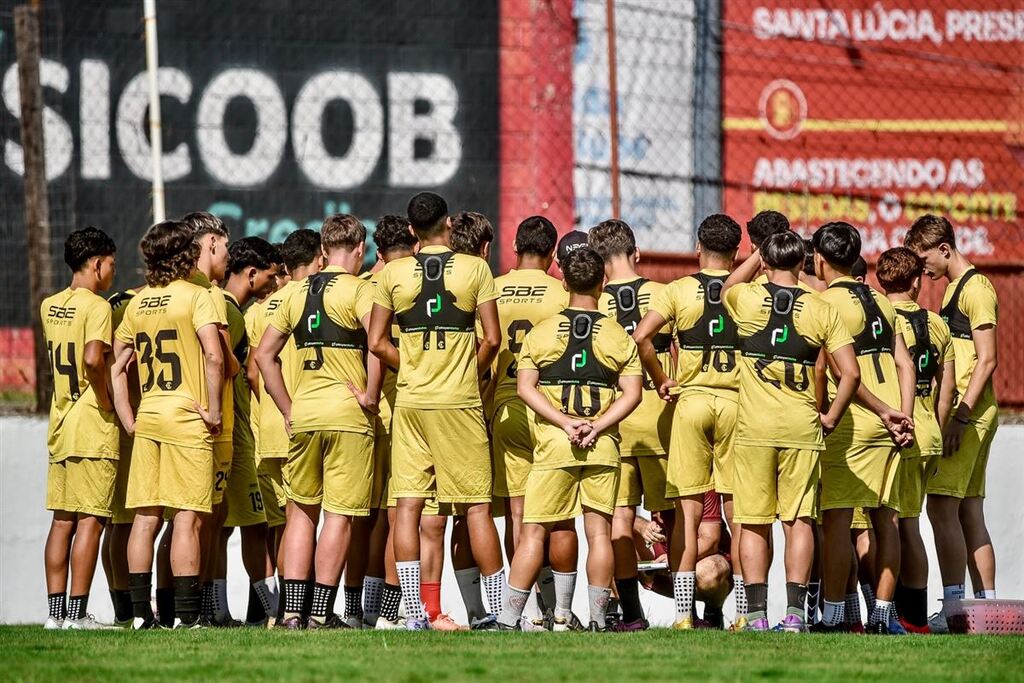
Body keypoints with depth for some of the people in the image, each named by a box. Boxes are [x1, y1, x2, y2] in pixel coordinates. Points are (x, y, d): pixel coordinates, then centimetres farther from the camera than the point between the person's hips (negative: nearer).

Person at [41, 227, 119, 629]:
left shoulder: (50, 306, 12)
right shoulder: (97, 307, -11)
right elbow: (93, 359, -25)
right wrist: (106, 400, -12)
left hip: (60, 426, 8)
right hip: (94, 429, -8)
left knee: (62, 519, 9)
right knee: (90, 520, -5)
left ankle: (56, 611, 8)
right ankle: (77, 612, -8)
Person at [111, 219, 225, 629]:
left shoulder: (137, 304, 11)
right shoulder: (196, 297, -6)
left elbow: (117, 366, 12)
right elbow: (214, 356, -19)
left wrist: (128, 420, 13)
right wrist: (213, 411, -11)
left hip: (147, 418, 5)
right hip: (187, 419, -5)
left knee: (146, 516, 6)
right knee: (186, 517, -5)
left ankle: (140, 611, 6)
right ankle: (186, 614, -7)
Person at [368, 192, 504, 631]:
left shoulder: (393, 274, 2)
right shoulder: (475, 269, -3)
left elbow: (377, 343, 2)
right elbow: (492, 339, -5)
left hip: (410, 402, 2)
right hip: (459, 404, -2)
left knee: (408, 505, 3)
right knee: (476, 507, 2)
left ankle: (413, 612, -2)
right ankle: (499, 608, 3)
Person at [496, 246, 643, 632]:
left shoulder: (541, 333, 5)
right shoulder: (618, 337, 5)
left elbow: (526, 388, -3)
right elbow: (632, 393, -3)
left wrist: (566, 423, -9)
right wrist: (596, 426, -9)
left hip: (553, 444, 0)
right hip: (603, 448, 0)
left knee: (536, 530, 3)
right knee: (599, 531, 2)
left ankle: (510, 616, 0)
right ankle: (598, 618, 0)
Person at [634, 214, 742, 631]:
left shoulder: (679, 290, 0)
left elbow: (641, 336, -11)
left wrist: (660, 381, 1)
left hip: (690, 401, 0)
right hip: (736, 402, 0)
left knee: (688, 511, 2)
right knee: (738, 514, 5)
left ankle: (683, 612, -3)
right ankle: (743, 612, 4)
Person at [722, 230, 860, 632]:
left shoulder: (746, 298, -1)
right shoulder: (822, 311, 0)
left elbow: (729, 287, 26)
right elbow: (851, 373, -4)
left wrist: (759, 255, 27)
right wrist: (831, 418, 6)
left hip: (753, 428, 0)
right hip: (802, 426, 0)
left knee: (753, 523, 5)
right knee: (798, 521, 4)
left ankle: (756, 614, 2)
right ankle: (795, 611, -3)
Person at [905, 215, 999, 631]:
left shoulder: (976, 288, -10)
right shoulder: (952, 288, 20)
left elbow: (987, 359, -16)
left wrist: (960, 416, -20)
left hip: (969, 411, -10)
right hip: (964, 414, 10)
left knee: (942, 505, -14)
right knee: (969, 512, 8)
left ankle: (953, 605, -18)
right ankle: (986, 607, 8)